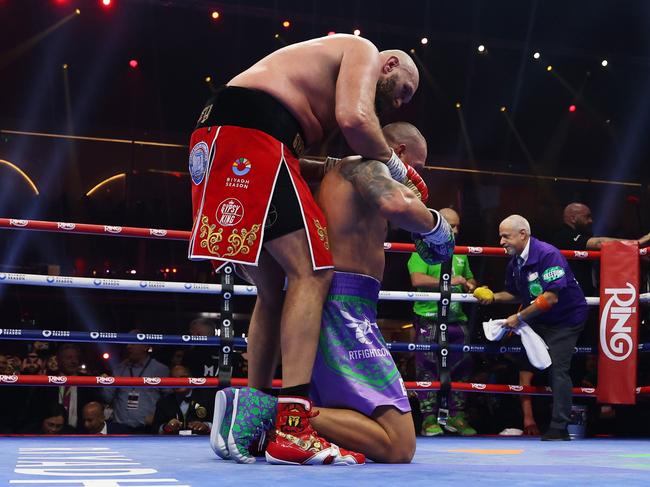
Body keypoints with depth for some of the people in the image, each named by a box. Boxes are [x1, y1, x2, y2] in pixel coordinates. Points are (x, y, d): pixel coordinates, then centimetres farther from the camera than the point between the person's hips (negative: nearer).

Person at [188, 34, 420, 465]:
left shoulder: (328, 85, 35)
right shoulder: (363, 51, 9)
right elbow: (354, 119, -12)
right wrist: (397, 167, 4)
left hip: (222, 140, 10)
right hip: (249, 129, -10)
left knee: (274, 288, 14)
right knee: (312, 271, -13)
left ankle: (251, 416, 16)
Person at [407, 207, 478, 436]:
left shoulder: (460, 254, 20)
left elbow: (470, 279, 32)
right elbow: (417, 280, -16)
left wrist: (471, 286, 8)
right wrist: (448, 281, -18)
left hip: (457, 318, 6)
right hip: (430, 318, -6)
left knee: (461, 368, 5)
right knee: (429, 369, -5)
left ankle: (456, 417, 13)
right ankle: (429, 419, -1)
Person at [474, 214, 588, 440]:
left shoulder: (548, 255, -23)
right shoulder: (515, 262, 3)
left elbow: (551, 298, -28)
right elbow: (516, 294, 16)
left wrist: (520, 317, -22)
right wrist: (493, 297, -3)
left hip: (566, 318, -8)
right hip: (539, 320, 8)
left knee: (557, 369, -12)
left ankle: (559, 428, -6)